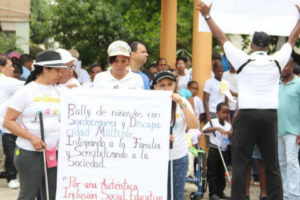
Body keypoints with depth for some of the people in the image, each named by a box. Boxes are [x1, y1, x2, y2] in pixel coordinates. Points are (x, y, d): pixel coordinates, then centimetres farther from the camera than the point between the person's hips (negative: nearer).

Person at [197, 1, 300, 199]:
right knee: (272, 165, 7)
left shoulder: (243, 60, -1)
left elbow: (221, 37, 6)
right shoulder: (277, 61, 5)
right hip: (270, 115, 2)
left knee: (240, 164, -1)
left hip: (247, 114, -2)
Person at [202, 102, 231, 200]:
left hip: (224, 151, 5)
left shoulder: (228, 125, 7)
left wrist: (230, 134, -14)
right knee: (212, 173, -1)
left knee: (222, 173, 11)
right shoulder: (213, 122, -6)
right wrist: (217, 128, -33)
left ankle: (220, 192, 20)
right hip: (214, 150, -5)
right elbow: (204, 130, -24)